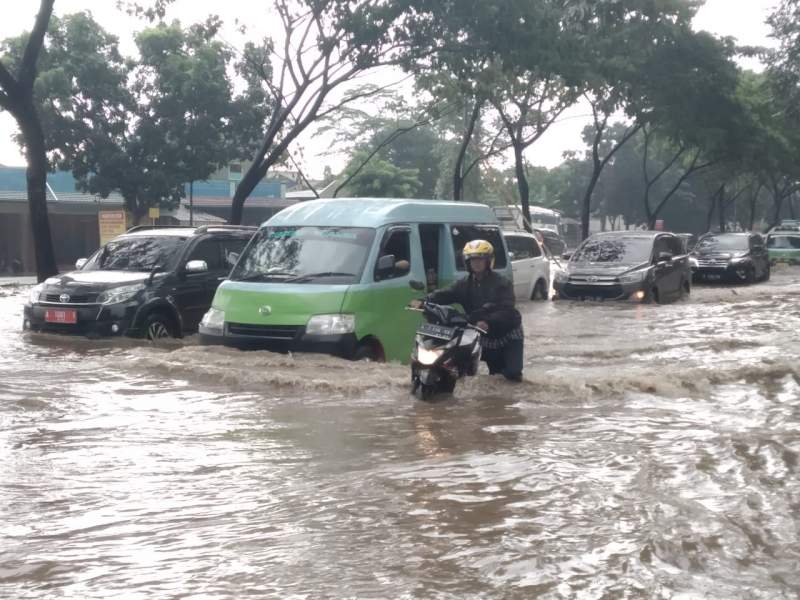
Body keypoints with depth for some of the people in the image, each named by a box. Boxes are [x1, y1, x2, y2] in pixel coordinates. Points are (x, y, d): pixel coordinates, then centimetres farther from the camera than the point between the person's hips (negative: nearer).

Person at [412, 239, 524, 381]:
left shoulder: (502, 283, -12)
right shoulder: (465, 284, 2)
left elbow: (506, 310, -25)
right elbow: (445, 294, -14)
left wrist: (488, 322, -44)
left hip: (508, 334, -4)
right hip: (486, 337, 4)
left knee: (512, 373, -13)